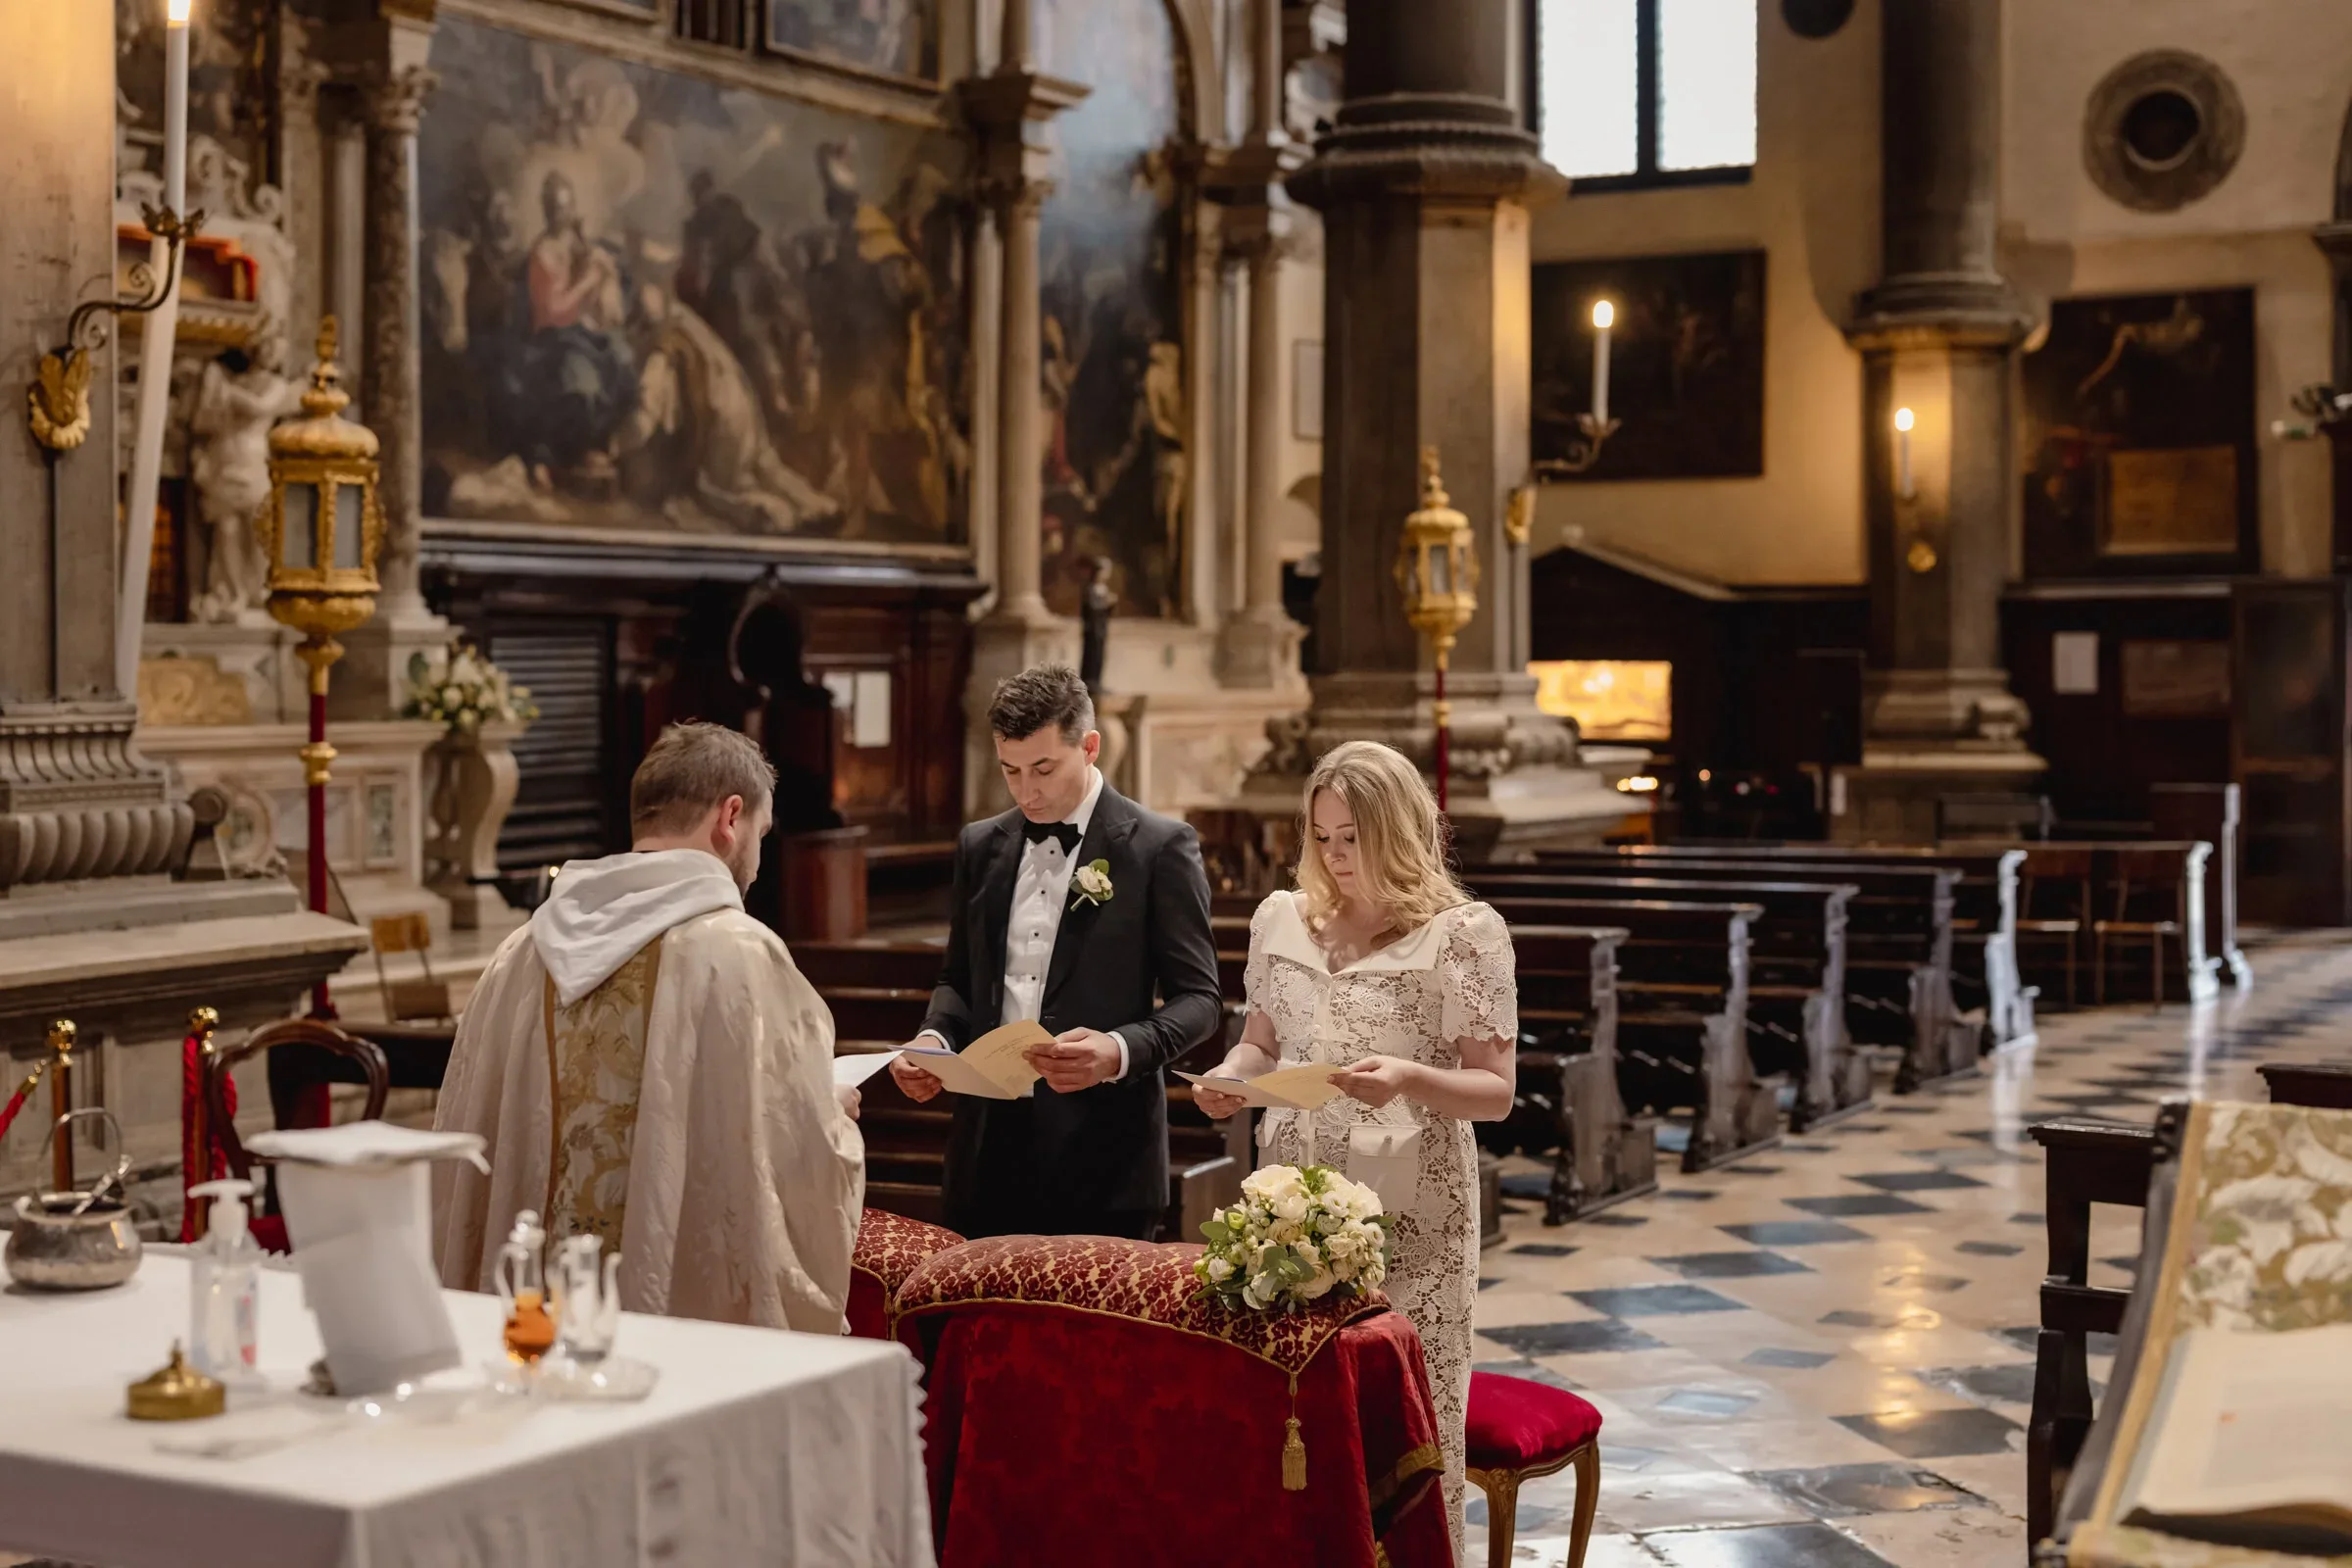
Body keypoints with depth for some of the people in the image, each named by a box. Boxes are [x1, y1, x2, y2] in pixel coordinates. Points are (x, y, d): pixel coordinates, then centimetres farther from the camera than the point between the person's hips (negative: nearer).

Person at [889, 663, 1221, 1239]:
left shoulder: (1160, 846, -3)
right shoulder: (981, 846, 12)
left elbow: (1198, 998, -3)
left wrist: (1120, 1051, -21)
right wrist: (934, 1038, -1)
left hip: (1102, 1161, -4)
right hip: (990, 1154, 4)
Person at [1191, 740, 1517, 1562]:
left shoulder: (1465, 933, -7)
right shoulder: (1281, 918, 7)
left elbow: (1495, 1093, -7)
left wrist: (1410, 1079, -25)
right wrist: (1229, 1077, -4)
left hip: (1410, 1218, -4)